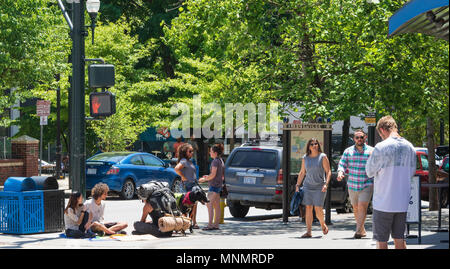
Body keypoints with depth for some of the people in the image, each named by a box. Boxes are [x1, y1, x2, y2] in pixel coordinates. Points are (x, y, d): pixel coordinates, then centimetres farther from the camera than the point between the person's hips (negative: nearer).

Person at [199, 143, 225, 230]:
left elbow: (213, 174, -20)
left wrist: (205, 179, -5)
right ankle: (216, 224, 13)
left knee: (209, 204, -13)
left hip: (214, 185, -10)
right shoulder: (221, 161, 16)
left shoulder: (215, 161, -13)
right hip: (219, 185, 10)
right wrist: (208, 177, 21)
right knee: (217, 206, 10)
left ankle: (210, 224, -19)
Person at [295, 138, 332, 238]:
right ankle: (308, 232, -1)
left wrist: (326, 184, -15)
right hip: (307, 186, 3)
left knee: (318, 208, -9)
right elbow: (302, 173, 16)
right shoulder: (305, 158, 9)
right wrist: (297, 185, 11)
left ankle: (323, 224, 20)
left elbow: (328, 172, -3)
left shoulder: (323, 157, -2)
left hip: (319, 187, -3)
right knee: (308, 208, -3)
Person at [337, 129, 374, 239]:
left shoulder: (371, 151, 0)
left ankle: (358, 231, -19)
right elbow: (342, 164, 2)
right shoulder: (348, 151, 6)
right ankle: (362, 230, 27)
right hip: (352, 185, 4)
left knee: (362, 206, -17)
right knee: (356, 208, 12)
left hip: (367, 185, -4)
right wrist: (340, 173, -19)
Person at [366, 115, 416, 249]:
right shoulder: (409, 147, 3)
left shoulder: (381, 147, -15)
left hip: (383, 203, -5)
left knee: (381, 241, 3)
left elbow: (370, 172, -5)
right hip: (402, 203, 5)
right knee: (399, 239, 12)